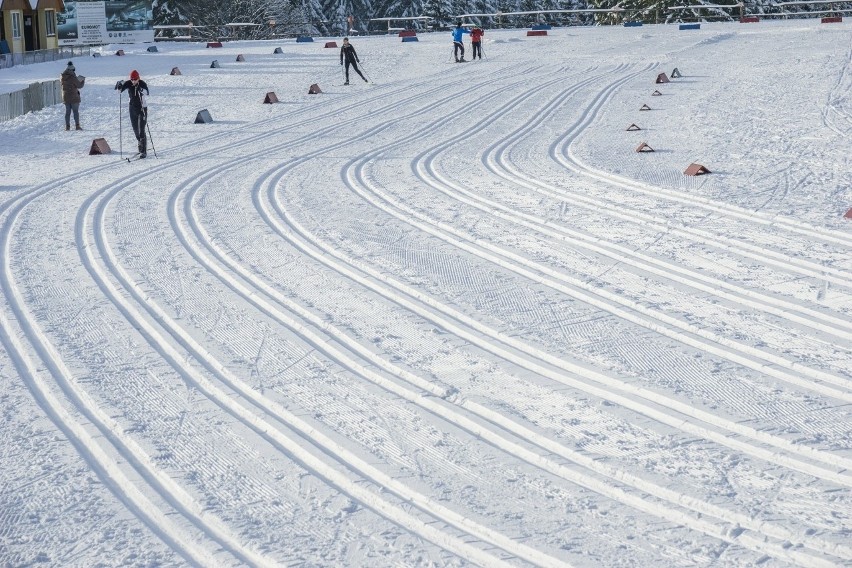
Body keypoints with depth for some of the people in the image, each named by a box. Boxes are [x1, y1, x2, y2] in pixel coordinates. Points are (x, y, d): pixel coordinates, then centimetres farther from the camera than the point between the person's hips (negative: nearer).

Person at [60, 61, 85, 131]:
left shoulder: (62, 76, -1)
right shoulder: (73, 77, -18)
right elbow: (79, 86, -11)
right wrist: (83, 80, 9)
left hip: (65, 97, 5)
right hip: (74, 97, -5)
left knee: (67, 112, 11)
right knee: (76, 111, 3)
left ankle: (67, 126, 8)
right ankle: (77, 125, 1)